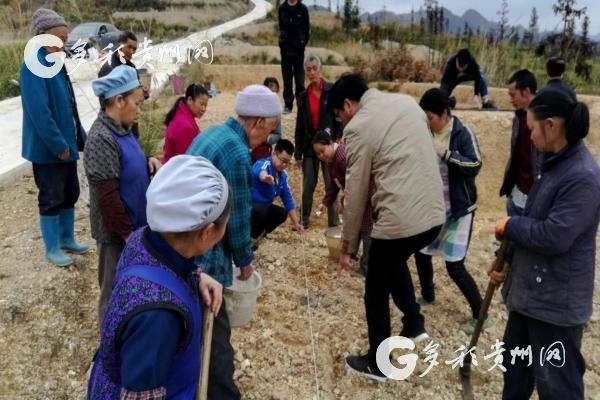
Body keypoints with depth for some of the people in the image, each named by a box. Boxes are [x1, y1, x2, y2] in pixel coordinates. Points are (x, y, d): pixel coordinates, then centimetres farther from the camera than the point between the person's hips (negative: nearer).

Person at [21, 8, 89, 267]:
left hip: (66, 144, 9)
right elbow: (39, 112, -23)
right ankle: (52, 249, 17)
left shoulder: (56, 64, 9)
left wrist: (79, 138, 12)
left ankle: (67, 239, 32)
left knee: (69, 195, 17)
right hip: (47, 149, -8)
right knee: (51, 199, 3)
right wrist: (58, 145, -20)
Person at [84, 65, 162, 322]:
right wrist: (127, 233, -19)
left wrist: (148, 162, 0)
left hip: (134, 223, 9)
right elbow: (107, 197, -25)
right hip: (116, 231, -9)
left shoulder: (121, 129, 4)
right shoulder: (101, 139, -25)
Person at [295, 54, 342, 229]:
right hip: (309, 146, 3)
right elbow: (299, 126, 9)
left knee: (331, 185, 1)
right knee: (308, 186, 8)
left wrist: (337, 139, -14)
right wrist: (298, 152, 6)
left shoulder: (333, 90, -3)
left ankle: (334, 223, 9)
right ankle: (304, 220, 21)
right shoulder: (303, 96, 8)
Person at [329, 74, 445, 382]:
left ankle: (376, 364, 31)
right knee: (394, 262, 35)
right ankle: (414, 322, 33)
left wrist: (347, 247, 4)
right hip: (435, 213, 7)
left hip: (400, 219, -7)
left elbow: (356, 193, -6)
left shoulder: (358, 127, -9)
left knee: (376, 293, 15)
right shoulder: (407, 102, 12)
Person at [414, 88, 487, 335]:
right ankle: (427, 296, 39)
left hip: (458, 210, -7)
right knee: (420, 252, 15)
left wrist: (445, 153, -31)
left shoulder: (462, 134, -15)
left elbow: (475, 166, -25)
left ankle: (480, 314, 9)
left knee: (454, 265, -7)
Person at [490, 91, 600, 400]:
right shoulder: (554, 163, 8)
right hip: (529, 289, 10)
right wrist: (508, 260, 12)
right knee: (515, 364, 25)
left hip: (557, 300, -10)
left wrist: (510, 226, -11)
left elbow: (553, 236, -28)